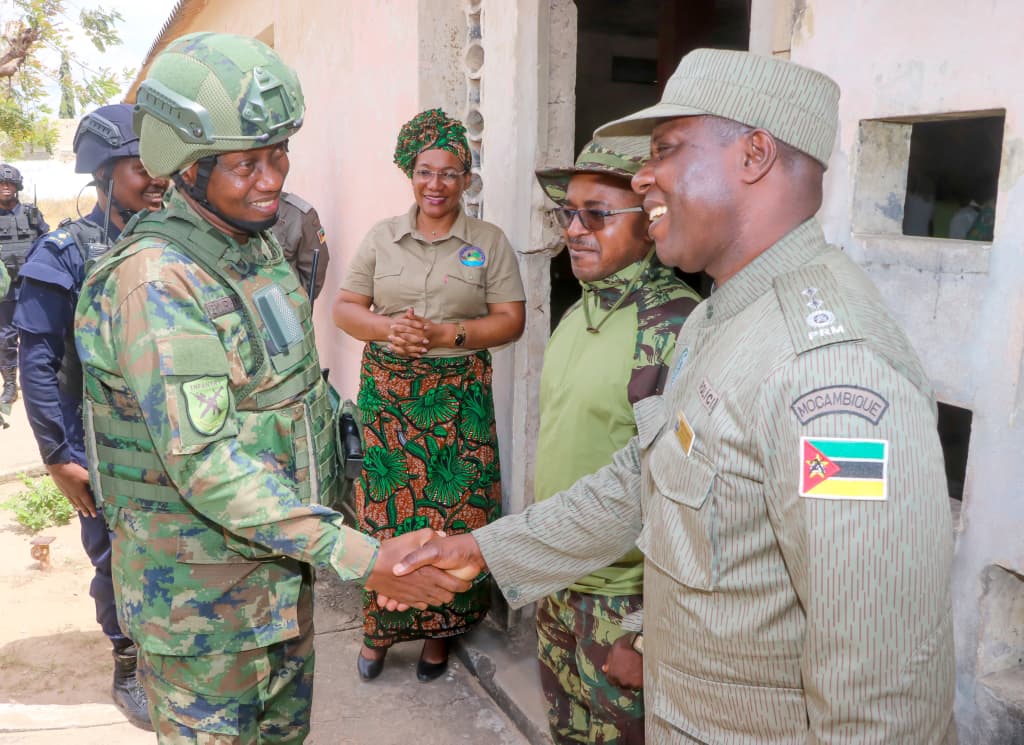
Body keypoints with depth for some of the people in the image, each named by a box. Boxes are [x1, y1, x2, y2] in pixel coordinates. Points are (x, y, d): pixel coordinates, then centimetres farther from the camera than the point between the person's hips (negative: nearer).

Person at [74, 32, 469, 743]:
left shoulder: (261, 244, 4)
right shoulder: (155, 280, -24)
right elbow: (205, 462, -30)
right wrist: (363, 558, -33)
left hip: (285, 563, 8)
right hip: (200, 591, -8)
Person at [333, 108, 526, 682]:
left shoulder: (490, 242, 3)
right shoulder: (382, 237, 9)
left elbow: (511, 321, -2)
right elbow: (345, 307, 8)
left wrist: (446, 334, -16)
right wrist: (385, 327, -13)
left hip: (458, 397, -1)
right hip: (387, 394, 2)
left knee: (453, 515, 1)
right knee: (385, 511, 3)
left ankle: (440, 631, 21)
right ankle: (380, 627, 22)